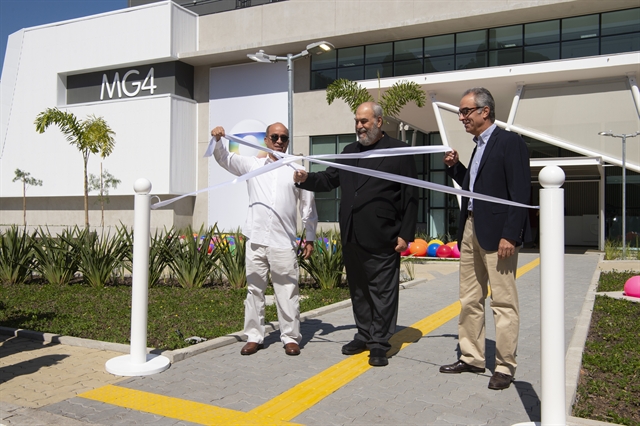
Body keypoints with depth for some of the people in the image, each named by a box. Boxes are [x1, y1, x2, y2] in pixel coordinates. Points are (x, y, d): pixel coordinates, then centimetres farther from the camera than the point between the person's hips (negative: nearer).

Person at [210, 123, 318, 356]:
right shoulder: (252, 165, 11)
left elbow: (308, 207, 9)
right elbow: (224, 158, 7)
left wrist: (310, 237, 8)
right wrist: (217, 140, -14)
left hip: (284, 242, -2)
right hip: (256, 240, 2)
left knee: (287, 292, 3)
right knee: (254, 290, 9)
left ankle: (291, 337, 14)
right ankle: (254, 337, 19)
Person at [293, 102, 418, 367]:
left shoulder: (399, 152, -3)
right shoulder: (350, 151, 16)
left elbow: (410, 197, -6)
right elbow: (329, 179, 14)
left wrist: (405, 234, -10)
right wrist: (306, 179, -6)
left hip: (382, 240, -6)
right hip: (351, 237, 6)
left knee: (382, 292, 2)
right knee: (358, 290, 15)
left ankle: (379, 344, 13)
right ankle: (364, 336, 28)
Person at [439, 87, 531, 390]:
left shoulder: (509, 142, -9)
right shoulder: (479, 146, 16)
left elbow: (520, 193, -15)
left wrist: (510, 235, -20)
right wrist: (454, 167, 8)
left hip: (497, 232, -9)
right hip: (470, 231, 9)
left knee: (503, 302, -1)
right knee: (469, 300, 12)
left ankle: (505, 366, 10)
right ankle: (471, 358, 23)